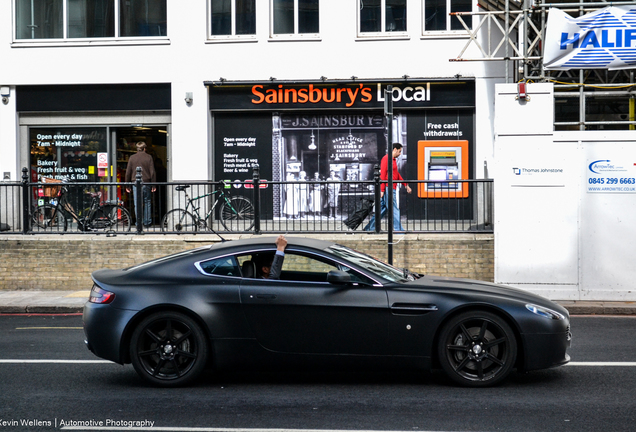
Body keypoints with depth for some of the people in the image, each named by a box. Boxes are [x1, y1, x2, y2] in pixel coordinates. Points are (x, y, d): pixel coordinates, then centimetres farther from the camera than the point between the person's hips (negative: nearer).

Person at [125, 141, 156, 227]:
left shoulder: (132, 158, 3)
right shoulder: (149, 157, 1)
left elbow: (128, 172, 4)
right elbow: (152, 172, -2)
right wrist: (153, 184, 3)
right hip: (146, 183, 0)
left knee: (137, 204, 1)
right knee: (147, 202, 11)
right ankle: (147, 222, 14)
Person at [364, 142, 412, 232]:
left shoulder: (393, 160, 20)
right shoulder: (386, 159, -10)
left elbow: (397, 174, 28)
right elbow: (382, 175, -15)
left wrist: (406, 185, 26)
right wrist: (382, 190, -19)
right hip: (388, 188, -10)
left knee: (383, 209, 10)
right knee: (394, 210, -6)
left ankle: (370, 227, 13)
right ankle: (398, 229, -4)